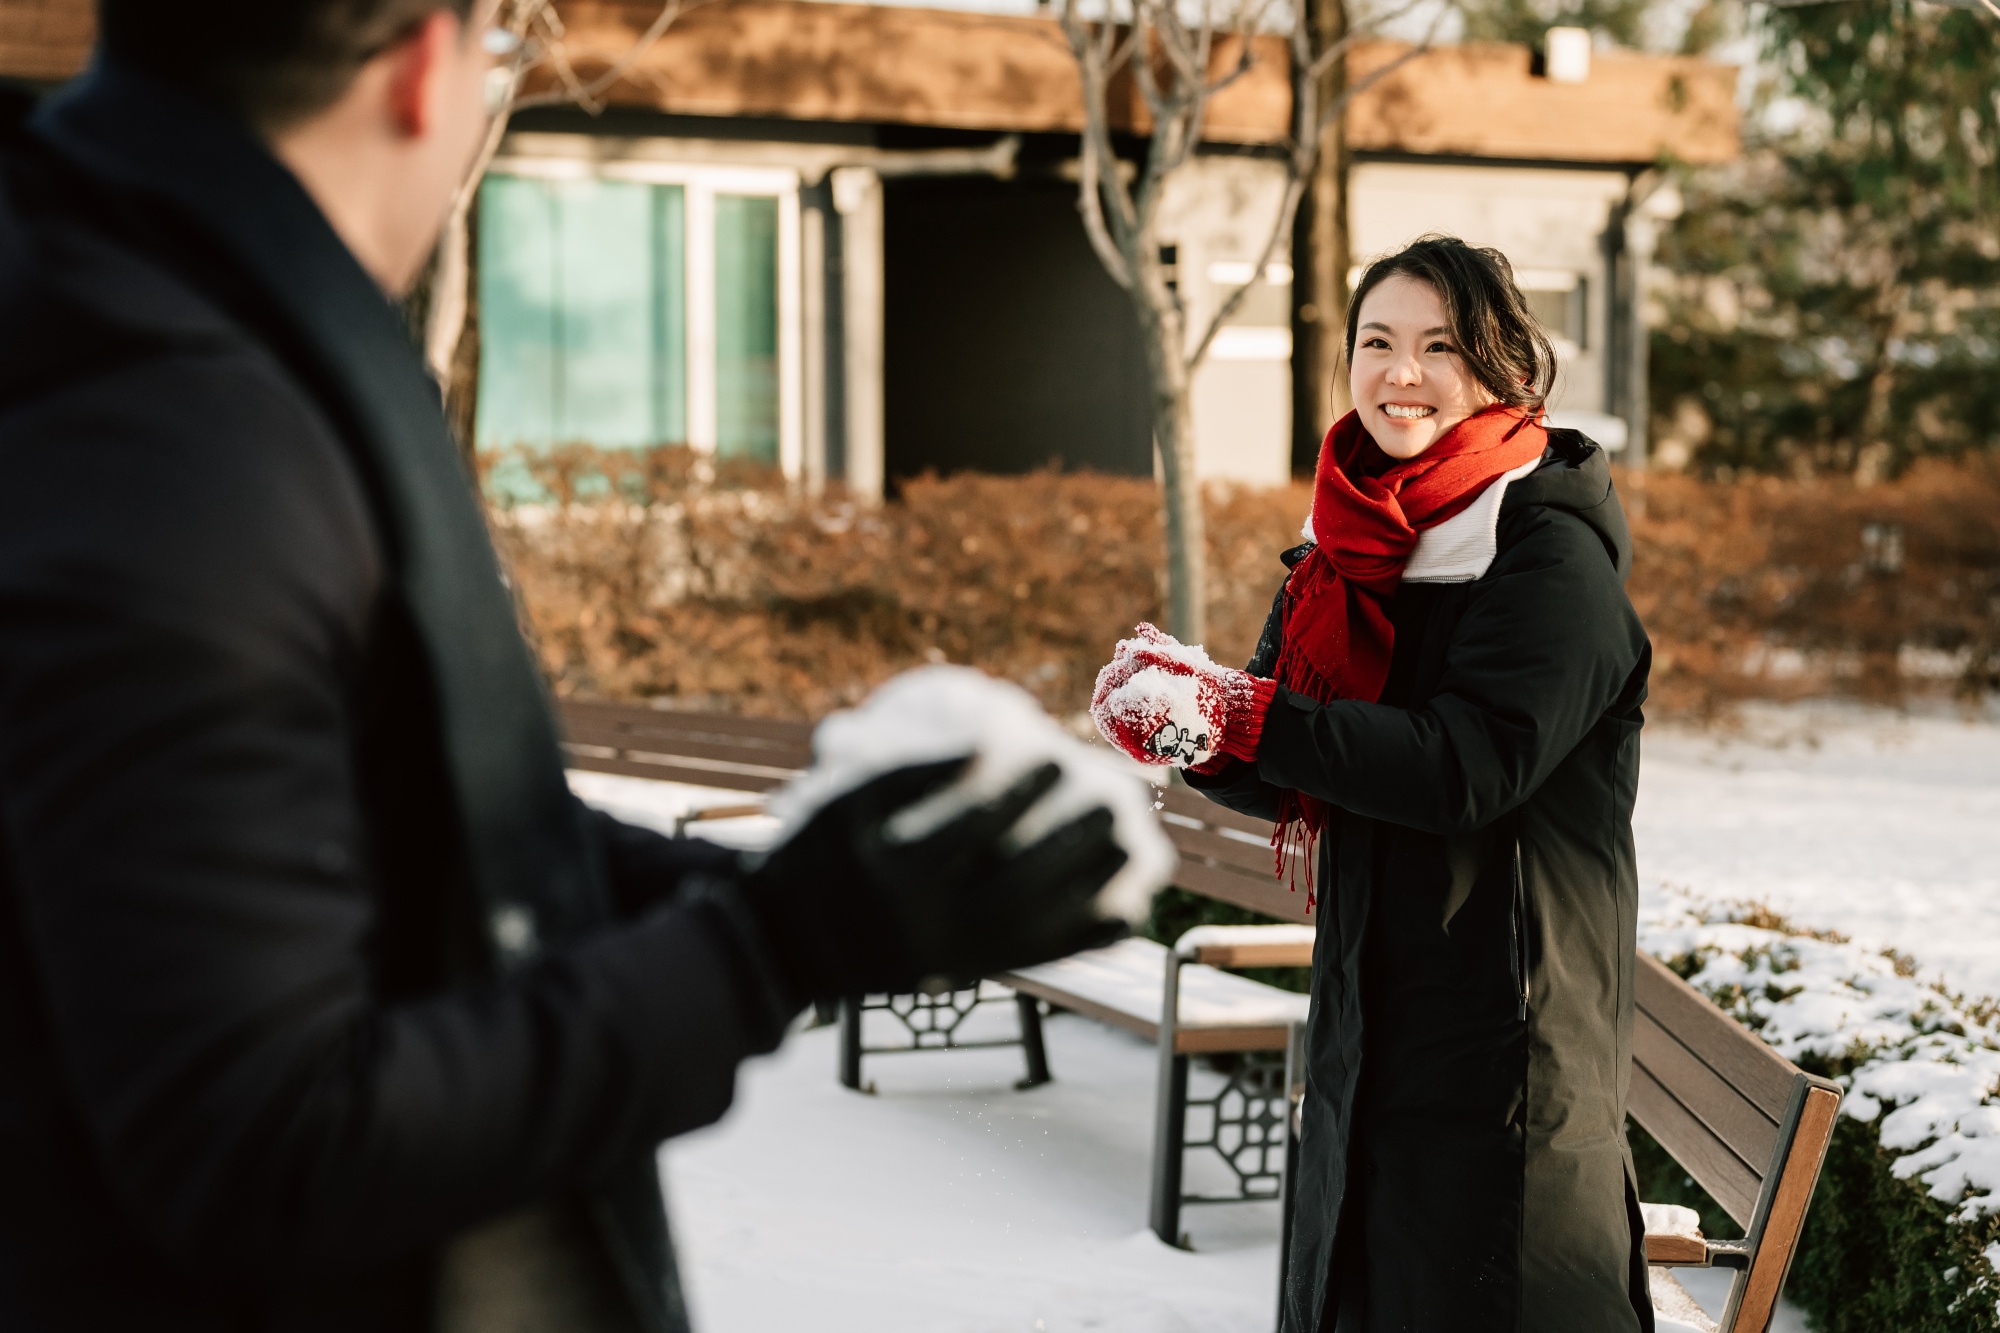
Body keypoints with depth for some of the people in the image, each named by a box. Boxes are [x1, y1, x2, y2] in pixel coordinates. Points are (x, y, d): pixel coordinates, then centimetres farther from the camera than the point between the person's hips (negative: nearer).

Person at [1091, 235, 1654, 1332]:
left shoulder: (1552, 552, -12)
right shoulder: (1353, 539, 10)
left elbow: (1464, 768, -23)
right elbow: (1287, 787, 7)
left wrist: (1236, 716, -25)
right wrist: (1190, 727, -15)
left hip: (1507, 1024, -7)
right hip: (1367, 1008, 8)